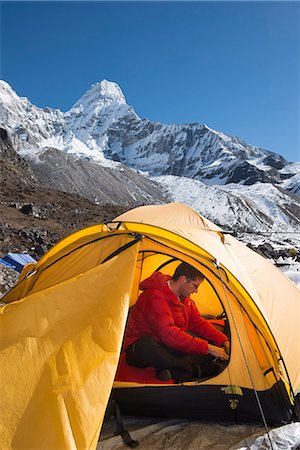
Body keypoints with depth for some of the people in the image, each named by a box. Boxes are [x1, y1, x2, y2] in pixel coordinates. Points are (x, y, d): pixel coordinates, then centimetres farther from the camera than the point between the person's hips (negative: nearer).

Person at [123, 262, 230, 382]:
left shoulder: (184, 298, 3)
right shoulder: (155, 297, -27)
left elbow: (199, 323, 10)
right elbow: (168, 333, -35)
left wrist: (224, 341, -3)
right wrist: (207, 348, -33)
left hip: (168, 346, 8)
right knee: (147, 345, -45)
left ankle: (172, 370, -24)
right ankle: (199, 371, -32)